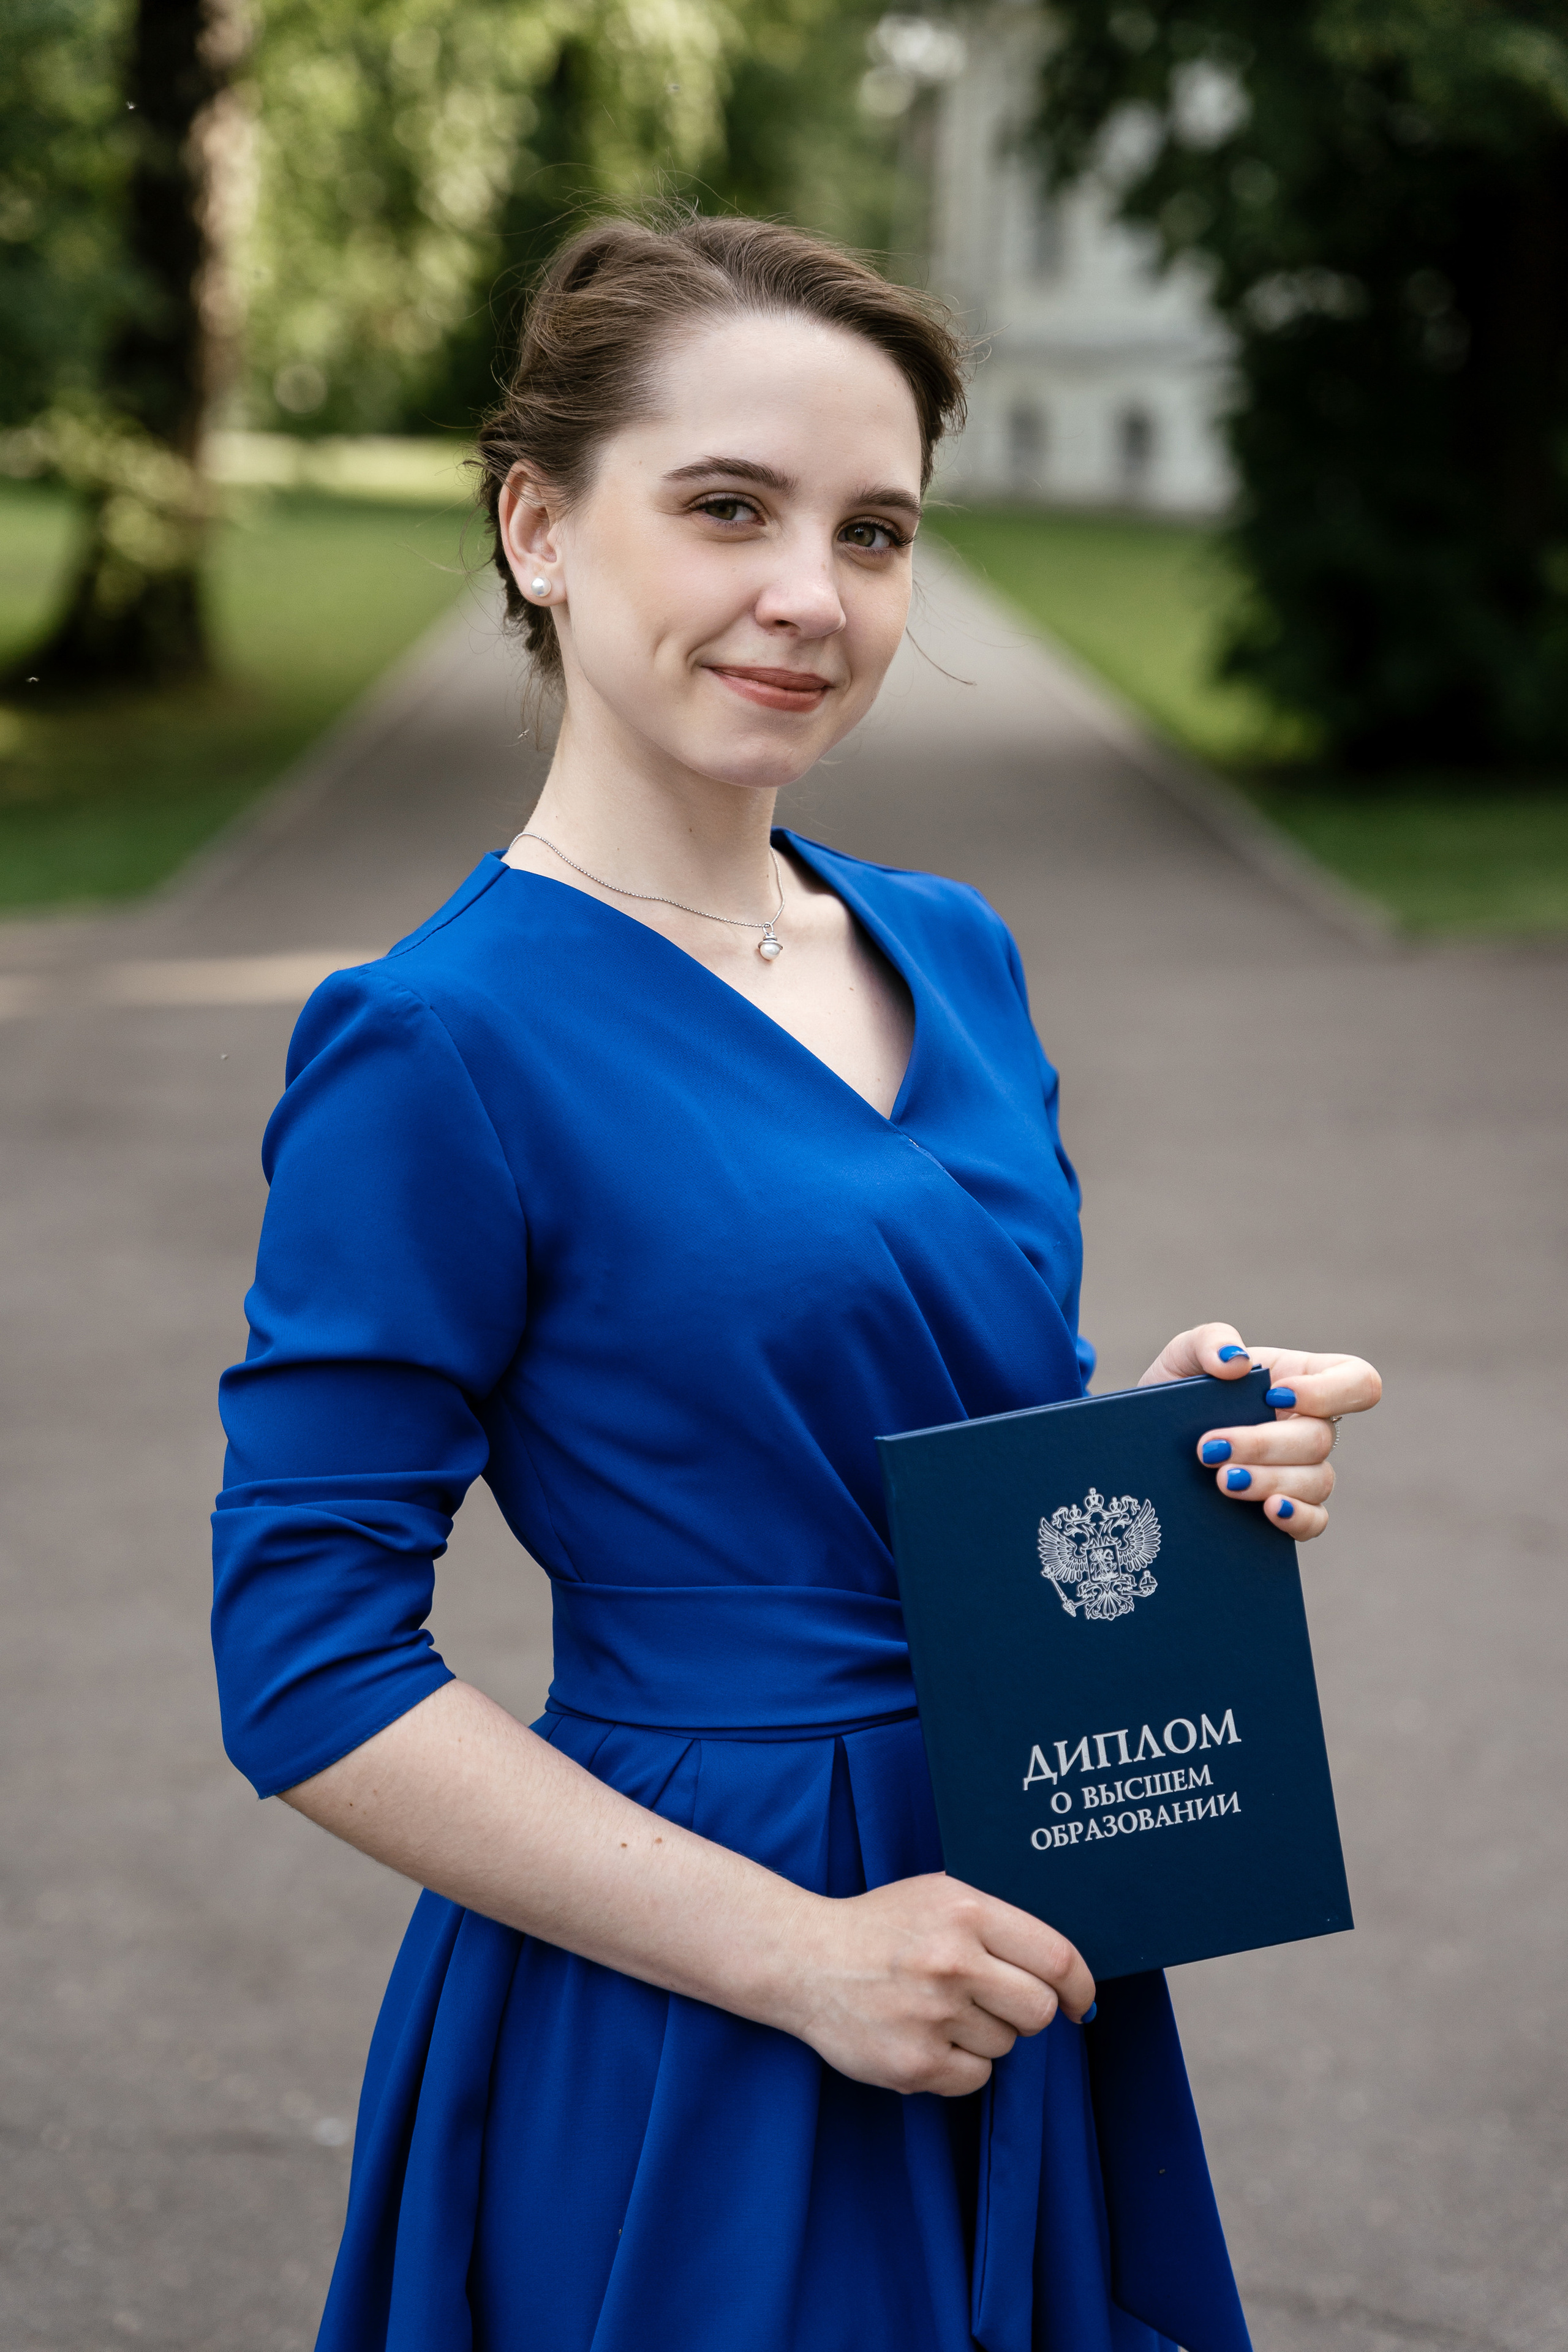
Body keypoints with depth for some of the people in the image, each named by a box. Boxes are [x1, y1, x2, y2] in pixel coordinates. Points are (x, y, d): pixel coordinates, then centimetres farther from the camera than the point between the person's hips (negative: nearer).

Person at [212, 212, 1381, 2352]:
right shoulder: (440, 1046, -16)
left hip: (1020, 1993, 7)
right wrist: (797, 1951, -20)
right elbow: (310, 1669, -17)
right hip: (684, 2084, -7)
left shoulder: (956, 957, 5)